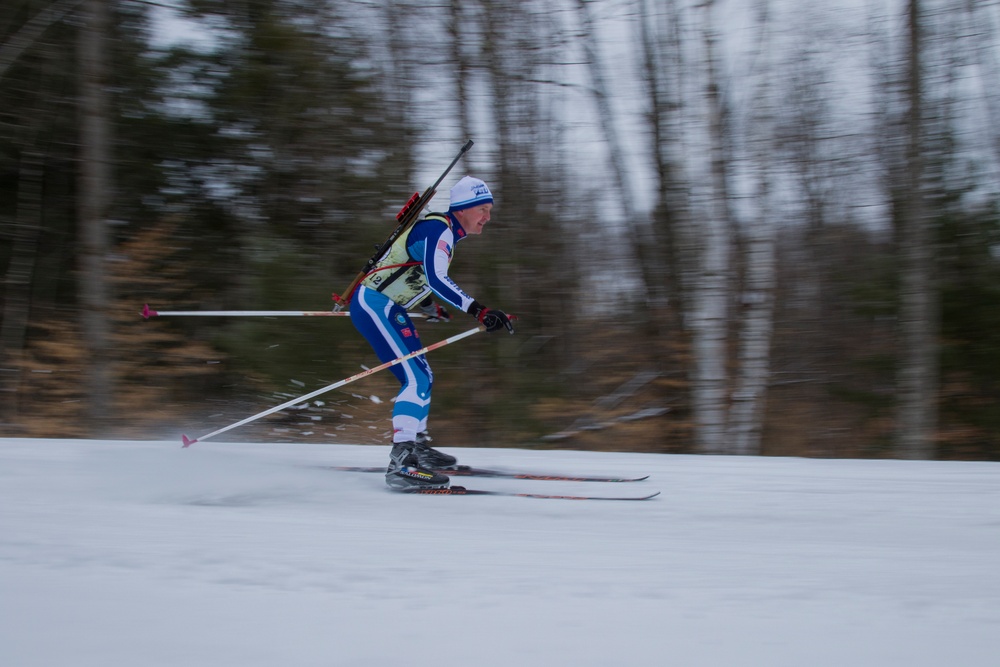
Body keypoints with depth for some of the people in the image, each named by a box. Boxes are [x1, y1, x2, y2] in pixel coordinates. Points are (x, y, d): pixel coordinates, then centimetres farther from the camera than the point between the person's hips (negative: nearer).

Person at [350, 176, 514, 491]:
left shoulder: (445, 233, 15)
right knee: (416, 379, -20)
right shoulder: (438, 229, -16)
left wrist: (431, 309, 37)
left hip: (389, 309, 11)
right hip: (374, 305, -11)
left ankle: (417, 446, 34)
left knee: (423, 377, 19)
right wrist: (479, 311, -37)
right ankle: (401, 463, -26)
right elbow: (436, 278, -32)